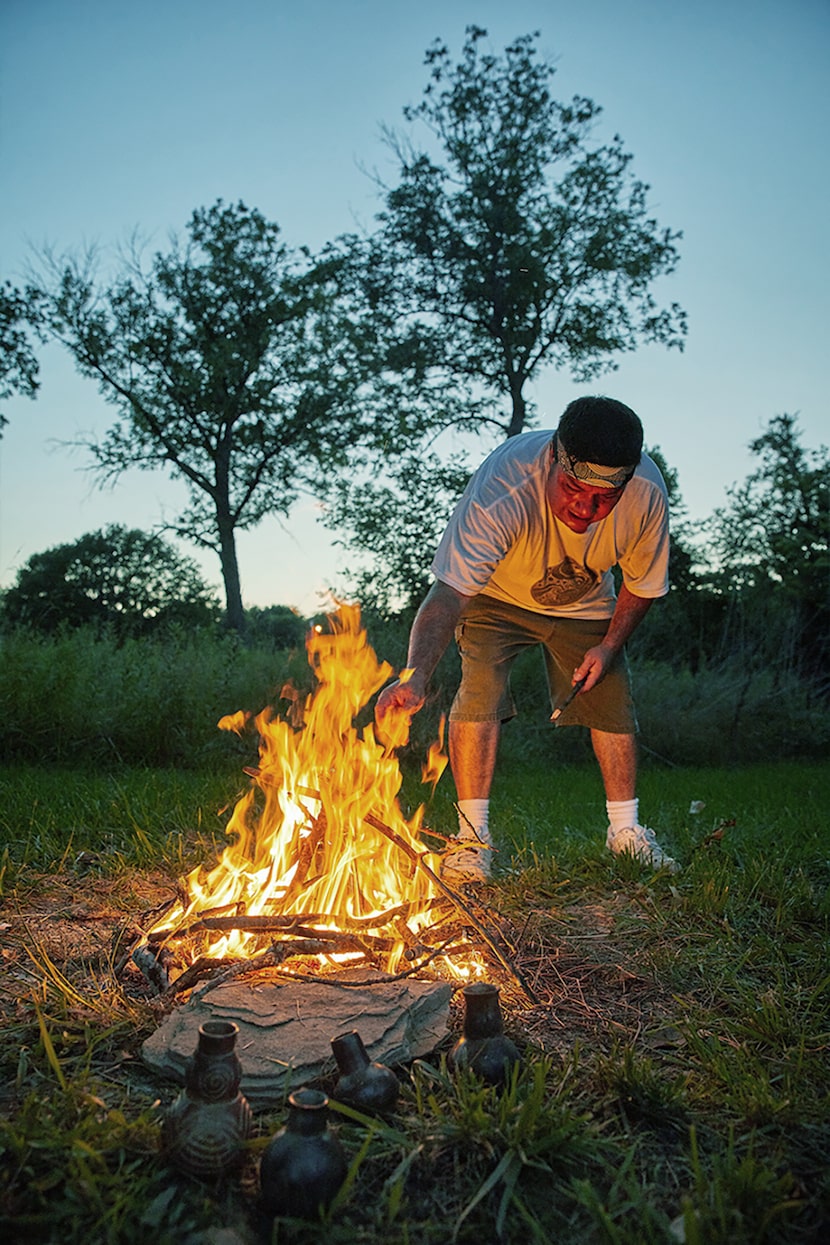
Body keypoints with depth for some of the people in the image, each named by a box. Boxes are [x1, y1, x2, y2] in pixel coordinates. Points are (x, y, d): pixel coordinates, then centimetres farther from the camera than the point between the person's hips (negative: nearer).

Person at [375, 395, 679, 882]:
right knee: (480, 692, -23)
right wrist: (416, 676, -64)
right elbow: (449, 593, -50)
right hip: (496, 597, -3)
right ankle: (473, 833, -11)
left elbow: (644, 583, -9)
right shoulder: (503, 489, -43)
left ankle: (626, 830, 20)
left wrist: (610, 645, -17)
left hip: (586, 604, 4)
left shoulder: (647, 493, -30)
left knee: (614, 704, 1)